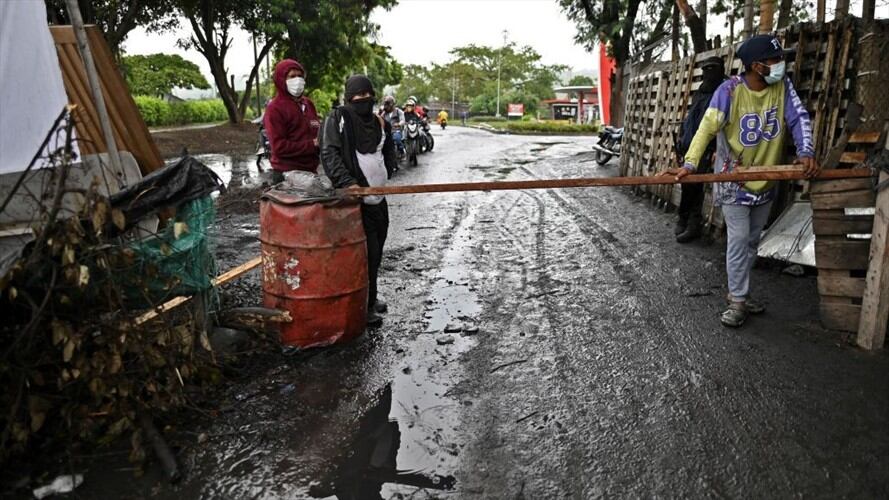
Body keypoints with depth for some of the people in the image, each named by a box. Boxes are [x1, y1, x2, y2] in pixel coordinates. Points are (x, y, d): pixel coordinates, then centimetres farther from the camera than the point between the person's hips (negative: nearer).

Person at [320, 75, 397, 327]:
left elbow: (389, 152, 30)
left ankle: (369, 298, 29)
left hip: (378, 196, 7)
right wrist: (347, 182, -25)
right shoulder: (338, 117, -4)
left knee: (376, 250, 12)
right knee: (367, 251, -9)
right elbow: (329, 154, -14)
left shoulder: (380, 123, 15)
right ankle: (365, 307, 1)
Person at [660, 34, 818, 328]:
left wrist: (806, 152, -25)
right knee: (738, 239, -6)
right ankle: (738, 301, 6)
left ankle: (738, 292, 30)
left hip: (766, 180, 6)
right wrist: (690, 164, -36)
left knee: (752, 240, 15)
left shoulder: (783, 87, -5)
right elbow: (707, 128, -24)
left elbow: (799, 118, -8)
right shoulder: (730, 90, -20)